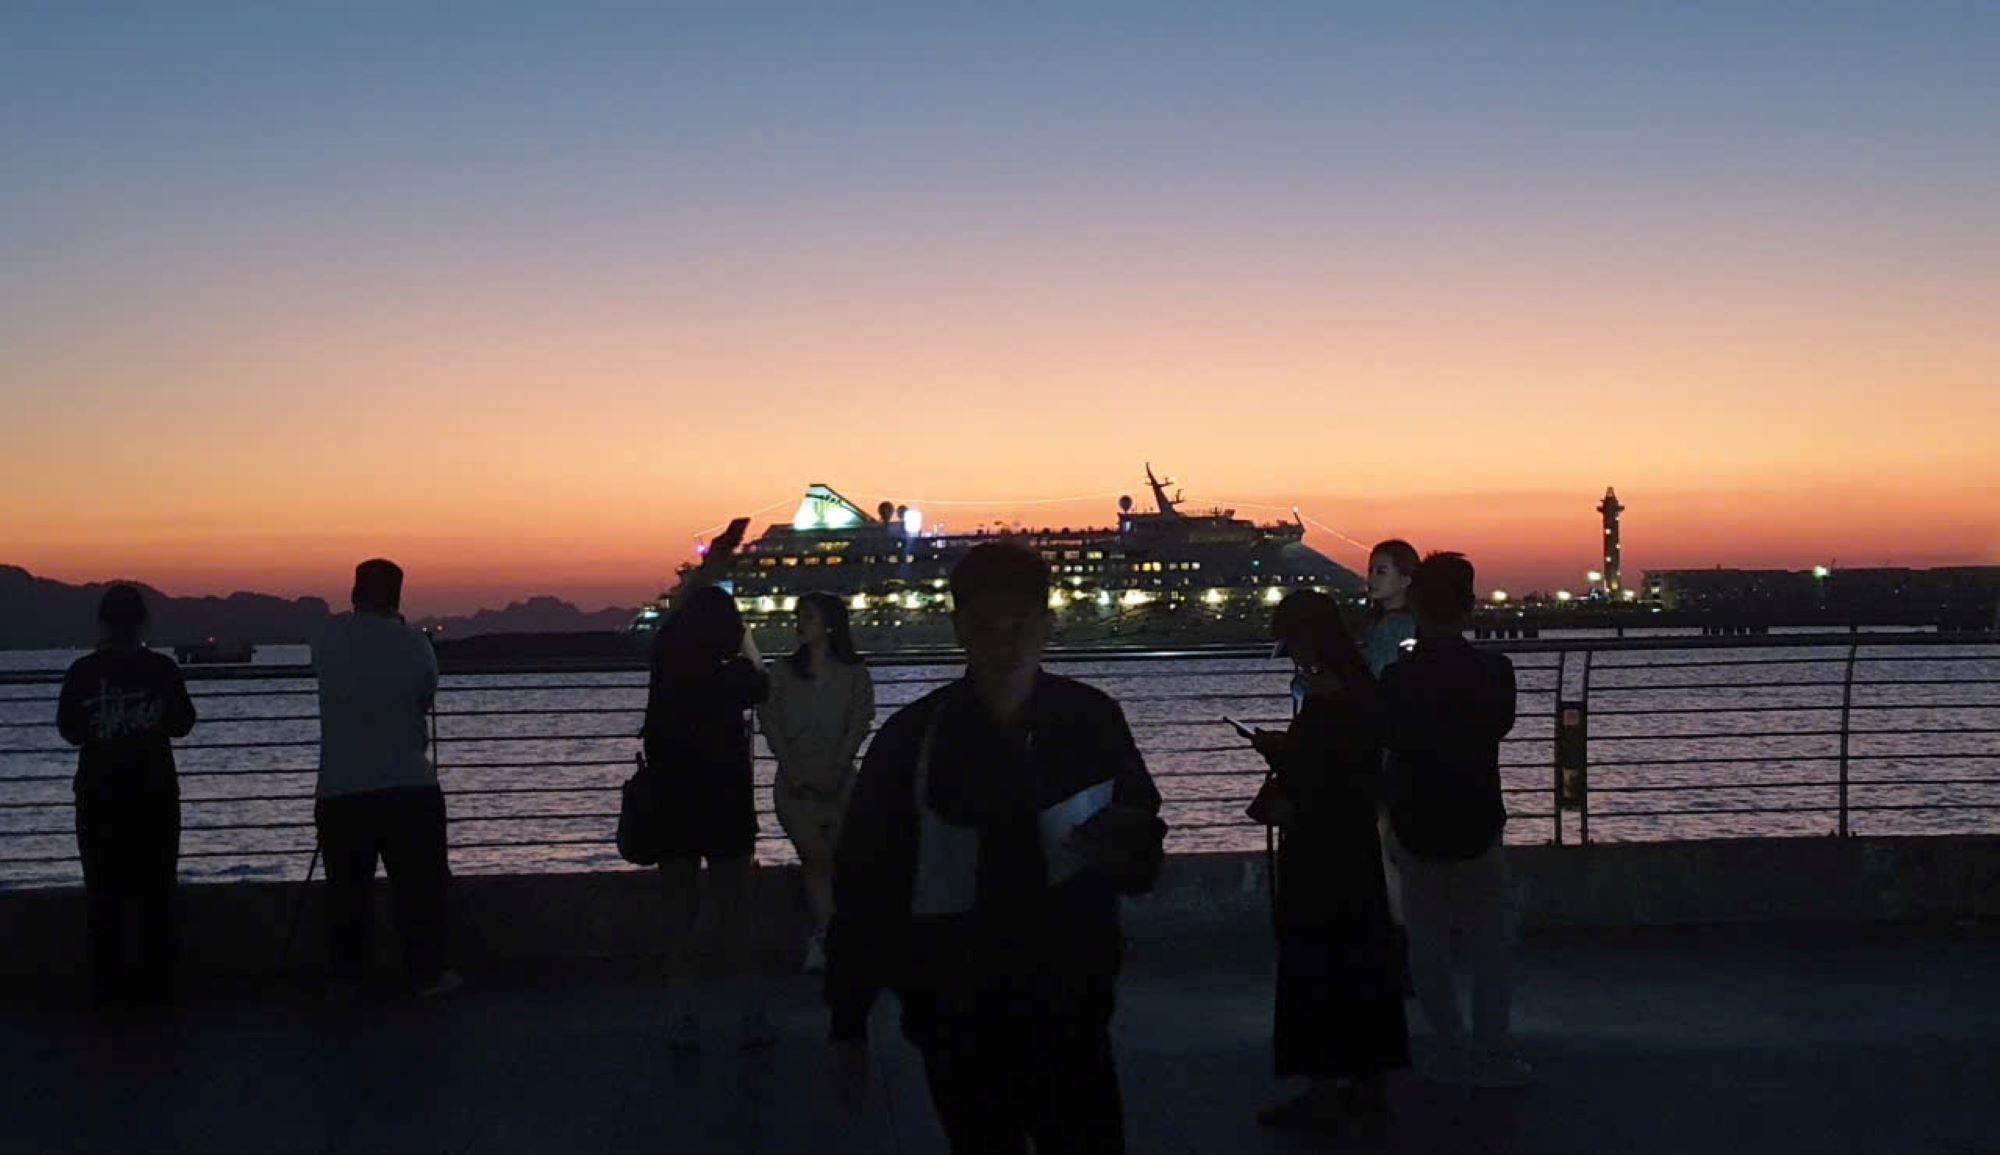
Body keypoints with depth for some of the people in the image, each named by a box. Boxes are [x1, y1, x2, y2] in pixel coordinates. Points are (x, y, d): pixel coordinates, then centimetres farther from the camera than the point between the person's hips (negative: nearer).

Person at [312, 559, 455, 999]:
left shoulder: (330, 636, -3)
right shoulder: (413, 642, -7)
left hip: (340, 790, 1)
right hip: (410, 786, -1)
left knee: (346, 889, 9)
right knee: (417, 887, 7)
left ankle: (344, 979, 12)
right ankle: (426, 974, 10)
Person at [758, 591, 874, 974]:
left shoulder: (854, 673, 5)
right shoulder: (782, 672, 9)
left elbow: (859, 725, -2)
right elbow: (770, 721, 2)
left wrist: (836, 769, -12)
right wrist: (790, 768, -10)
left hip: (837, 780, 0)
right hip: (795, 781, 1)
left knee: (837, 860, -4)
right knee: (817, 857, -9)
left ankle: (820, 941, 5)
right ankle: (825, 936, -8)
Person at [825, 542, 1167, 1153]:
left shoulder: (1093, 721, -4)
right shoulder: (911, 738, -8)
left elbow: (1142, 863, 7)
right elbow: (861, 884, -4)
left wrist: (1125, 854, -17)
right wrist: (849, 1025, -4)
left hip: (1071, 1016, 1)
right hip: (958, 1022, -1)